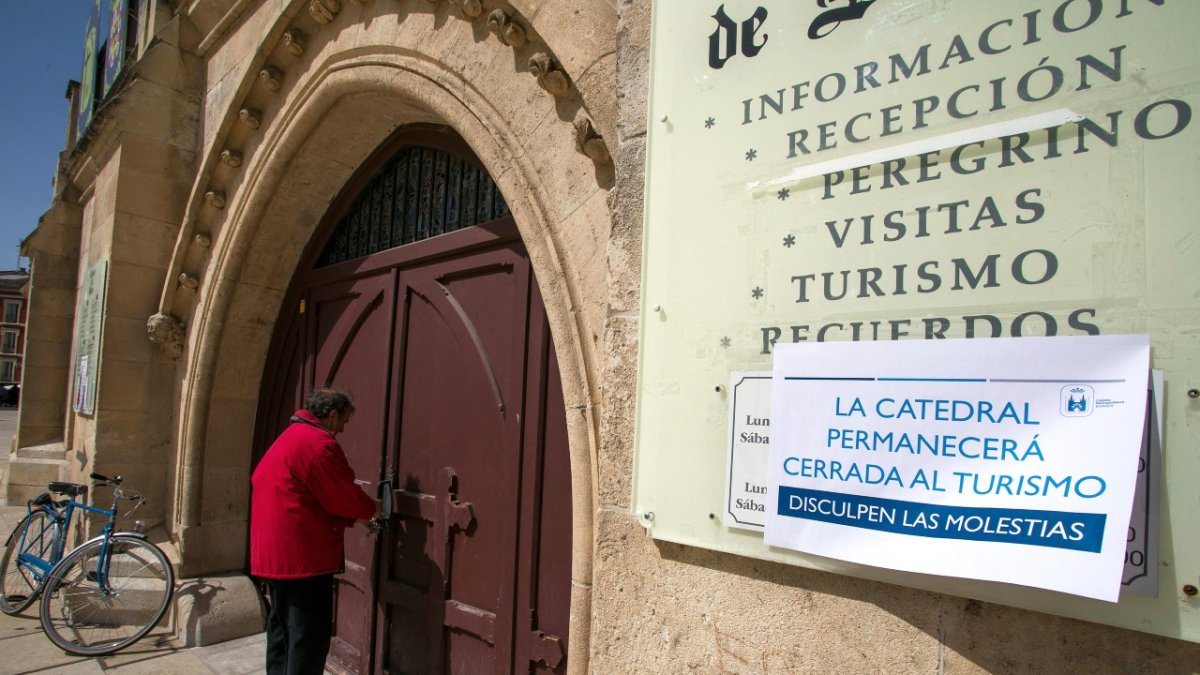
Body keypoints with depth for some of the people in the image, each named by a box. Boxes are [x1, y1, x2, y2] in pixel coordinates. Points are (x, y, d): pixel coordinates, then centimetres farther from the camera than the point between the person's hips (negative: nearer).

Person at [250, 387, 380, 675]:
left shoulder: (288, 437, 17)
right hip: (303, 557, -11)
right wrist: (373, 509, 5)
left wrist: (355, 517, 19)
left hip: (274, 554, 11)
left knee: (282, 631, 19)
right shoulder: (319, 443, -16)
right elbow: (345, 496, -14)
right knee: (309, 639, -3)